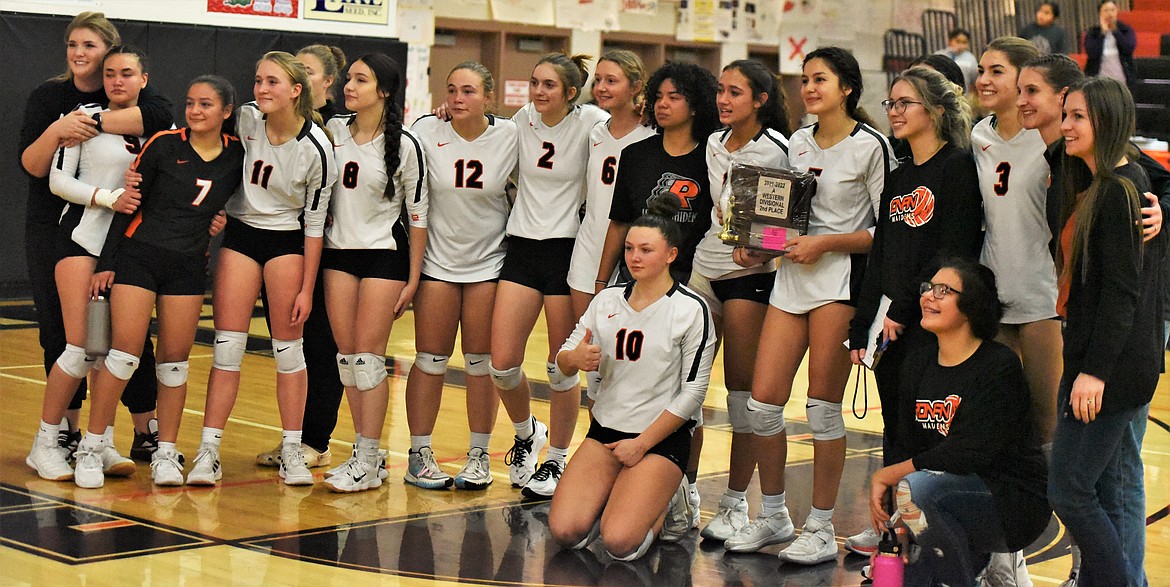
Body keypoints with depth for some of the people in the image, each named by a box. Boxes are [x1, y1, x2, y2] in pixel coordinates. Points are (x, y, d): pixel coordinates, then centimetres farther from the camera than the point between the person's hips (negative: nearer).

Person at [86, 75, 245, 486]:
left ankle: (166, 453, 13)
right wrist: (106, 262, -4)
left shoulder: (237, 154, -1)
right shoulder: (164, 145, -7)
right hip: (138, 256, -3)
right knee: (125, 349, -8)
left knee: (175, 358, 4)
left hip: (189, 267, 3)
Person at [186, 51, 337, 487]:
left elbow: (315, 223, -10)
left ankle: (292, 452, 11)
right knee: (228, 346, -4)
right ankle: (208, 451, -2)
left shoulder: (316, 148, -16)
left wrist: (307, 289, -9)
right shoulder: (245, 119, -11)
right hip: (239, 233, 2)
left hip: (288, 241, -2)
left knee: (288, 348, 0)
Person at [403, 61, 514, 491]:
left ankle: (479, 455, 16)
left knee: (481, 362, 4)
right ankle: (421, 455, 12)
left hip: (489, 262, 0)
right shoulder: (427, 131, -7)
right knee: (430, 360, 2)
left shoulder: (510, 136, -6)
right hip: (437, 259, 0)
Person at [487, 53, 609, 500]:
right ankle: (526, 433, 27)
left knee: (563, 366, 3)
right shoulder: (524, 119, 5)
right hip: (522, 248, 4)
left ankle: (556, 460, 20)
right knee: (502, 363, -2)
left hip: (567, 249, -4)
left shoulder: (591, 124, -9)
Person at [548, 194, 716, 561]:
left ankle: (666, 501, 10)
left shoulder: (691, 310, -8)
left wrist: (641, 444, -11)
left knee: (619, 543, -21)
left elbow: (693, 392, -9)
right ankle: (612, 494, 16)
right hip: (606, 429, 4)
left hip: (662, 438, -4)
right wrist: (574, 358, -15)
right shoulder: (607, 301, 7)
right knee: (565, 532, -15)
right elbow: (563, 362, 11)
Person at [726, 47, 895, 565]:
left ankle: (820, 529, 9)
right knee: (762, 401, 1)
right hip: (791, 276, 6)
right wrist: (757, 246, 6)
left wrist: (824, 243, -15)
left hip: (841, 279, -6)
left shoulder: (870, 146, -6)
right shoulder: (797, 143, 14)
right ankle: (773, 515, 18)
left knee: (823, 407, -3)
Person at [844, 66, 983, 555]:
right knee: (894, 427, 12)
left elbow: (955, 252, -15)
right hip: (889, 325, 7)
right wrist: (861, 329, 13)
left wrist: (904, 309, -15)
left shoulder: (958, 167, -7)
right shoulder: (898, 179, 17)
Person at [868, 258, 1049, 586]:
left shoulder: (1000, 366, -16)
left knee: (915, 487, -32)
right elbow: (905, 445, 7)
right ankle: (978, 556, 20)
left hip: (1015, 501, -7)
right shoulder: (918, 363, 6)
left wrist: (888, 476, -19)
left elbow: (971, 452, -24)